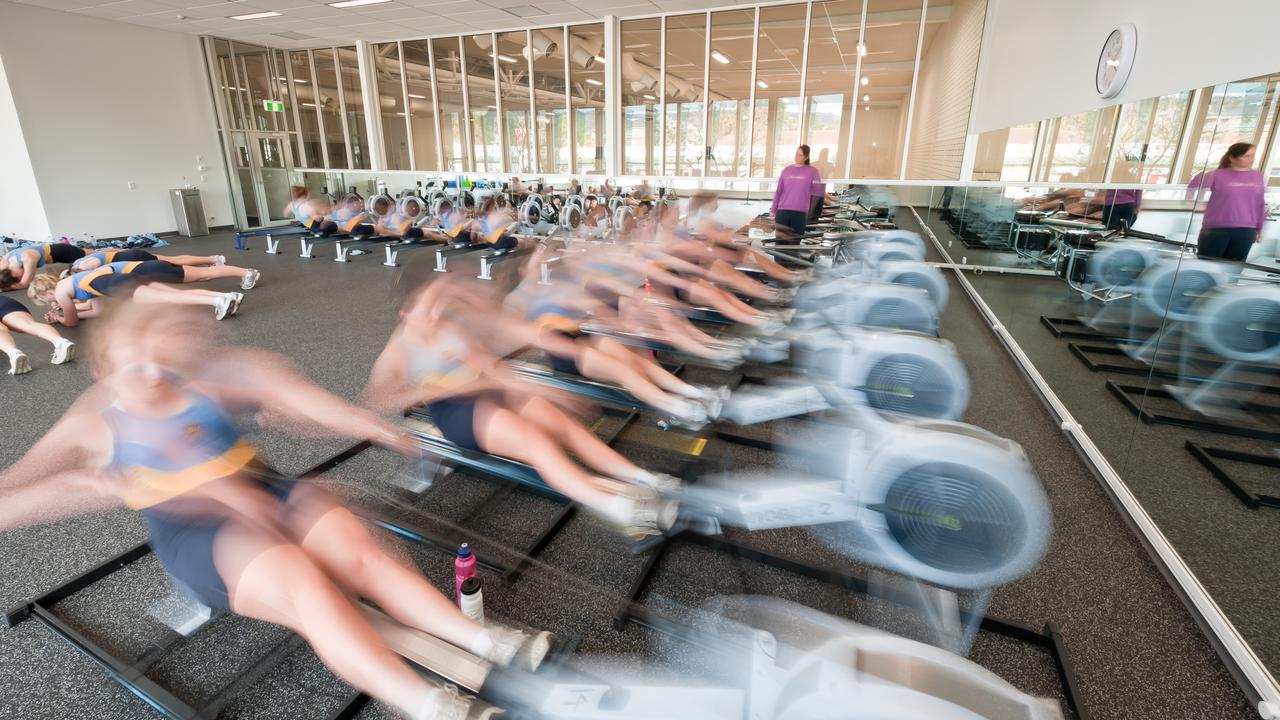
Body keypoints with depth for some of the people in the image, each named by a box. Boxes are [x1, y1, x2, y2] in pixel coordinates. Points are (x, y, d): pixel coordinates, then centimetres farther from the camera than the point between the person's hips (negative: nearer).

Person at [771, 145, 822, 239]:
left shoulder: (812, 171, 3)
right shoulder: (787, 170, 10)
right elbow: (779, 190, 11)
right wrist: (774, 208, 9)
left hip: (800, 212, -2)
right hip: (783, 211, 2)